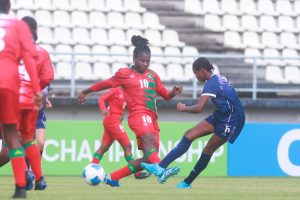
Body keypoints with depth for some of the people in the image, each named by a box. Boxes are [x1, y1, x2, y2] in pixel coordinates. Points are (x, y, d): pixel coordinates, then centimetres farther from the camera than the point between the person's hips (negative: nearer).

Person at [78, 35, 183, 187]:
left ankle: (113, 177, 10)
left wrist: (174, 92, 3)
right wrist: (85, 92, 29)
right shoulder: (124, 74, 10)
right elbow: (105, 84, 21)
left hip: (152, 119, 7)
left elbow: (165, 95, 26)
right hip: (138, 114, -7)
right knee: (149, 141, -34)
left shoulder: (152, 75, 23)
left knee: (149, 159, -1)